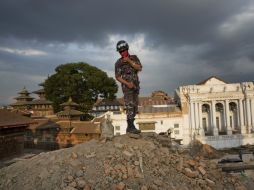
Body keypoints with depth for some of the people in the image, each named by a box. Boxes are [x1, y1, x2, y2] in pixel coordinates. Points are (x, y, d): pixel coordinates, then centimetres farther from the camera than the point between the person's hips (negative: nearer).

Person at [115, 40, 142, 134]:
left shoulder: (134, 57, 8)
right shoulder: (118, 63, -2)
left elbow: (139, 68, -7)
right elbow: (117, 77, -6)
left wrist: (129, 61, -16)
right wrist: (127, 83, -20)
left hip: (135, 86, 5)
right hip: (127, 87, -5)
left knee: (134, 107, 4)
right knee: (130, 106, -16)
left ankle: (129, 127, 11)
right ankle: (131, 127, -15)